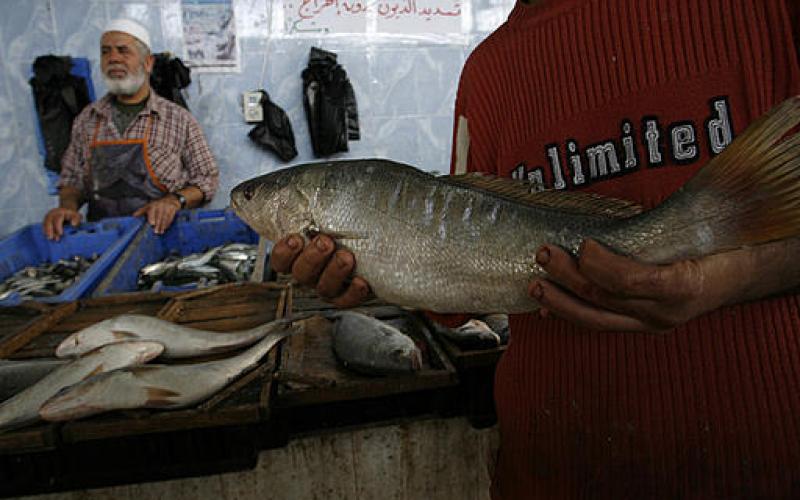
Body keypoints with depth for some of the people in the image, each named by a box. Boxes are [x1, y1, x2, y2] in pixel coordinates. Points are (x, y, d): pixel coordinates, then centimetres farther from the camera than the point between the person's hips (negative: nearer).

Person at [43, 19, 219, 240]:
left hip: (161, 232, -2)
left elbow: (207, 179, 2)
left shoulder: (179, 119, 1)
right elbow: (72, 179, 18)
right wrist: (68, 205, -2)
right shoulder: (86, 119, 12)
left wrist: (175, 200, -15)